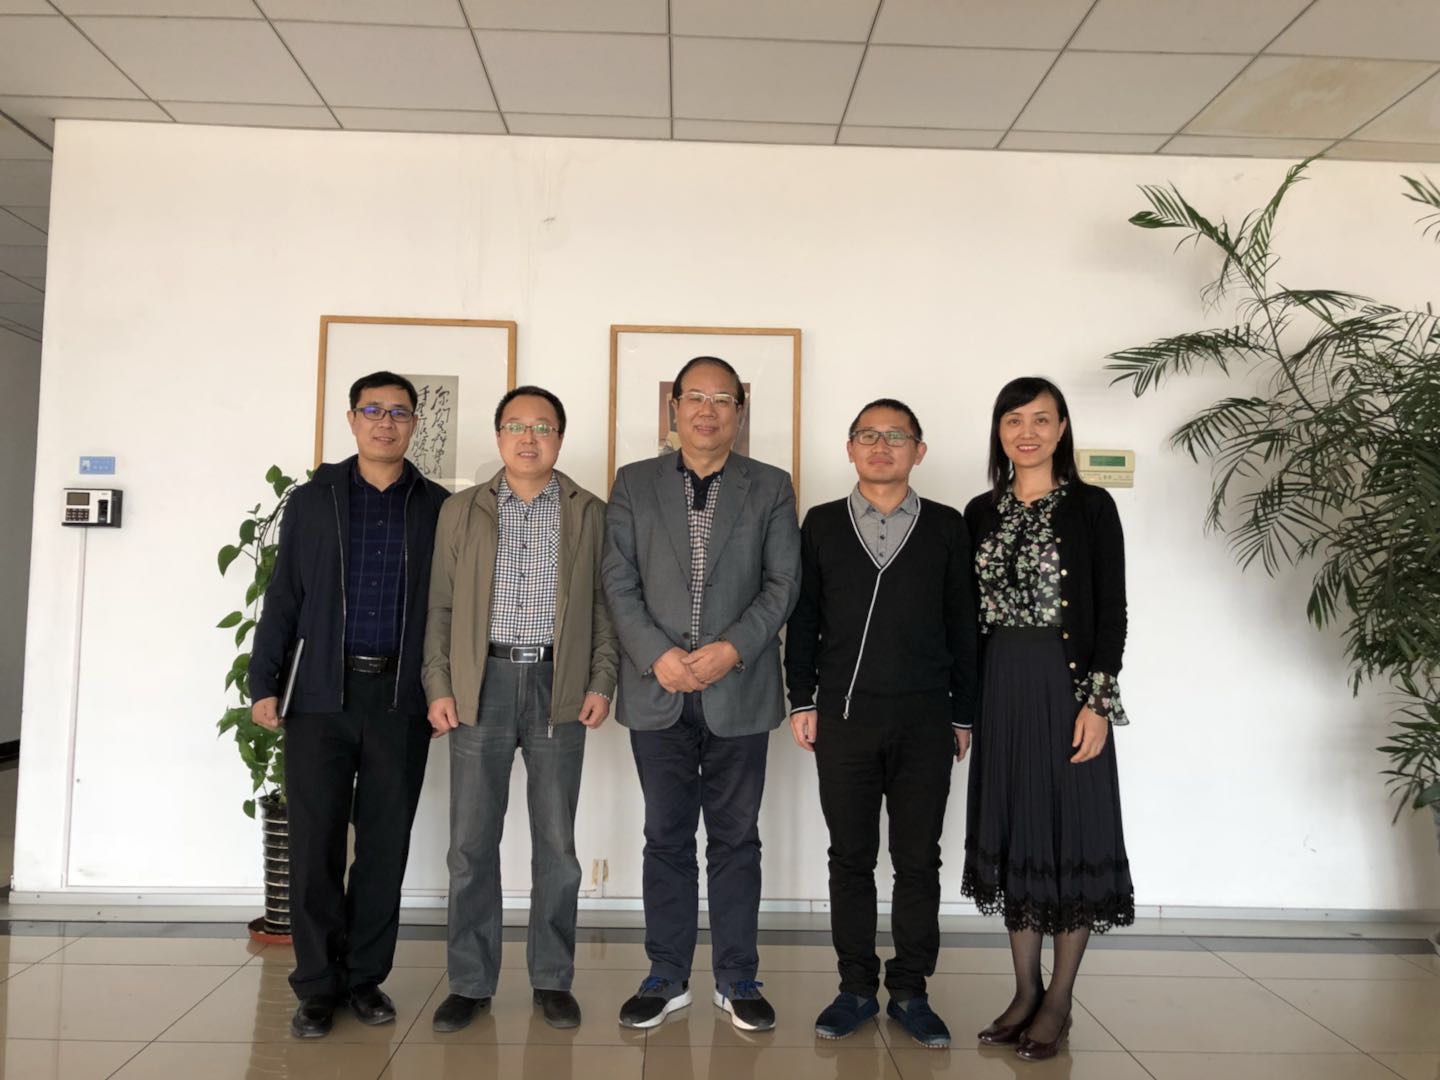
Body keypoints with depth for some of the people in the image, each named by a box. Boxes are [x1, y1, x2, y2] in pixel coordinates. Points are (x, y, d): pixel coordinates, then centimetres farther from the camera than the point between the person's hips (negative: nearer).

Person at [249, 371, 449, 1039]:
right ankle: (318, 985, 16)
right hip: (321, 696, 0)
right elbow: (282, 600, 7)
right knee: (315, 843, 3)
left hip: (402, 701, 0)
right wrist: (263, 683, 1)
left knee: (385, 844, 6)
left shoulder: (437, 508, 7)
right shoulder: (311, 500, 9)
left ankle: (365, 977, 20)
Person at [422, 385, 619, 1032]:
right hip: (481, 684, 1)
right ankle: (470, 983, 20)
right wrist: (438, 687, -2)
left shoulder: (589, 514, 6)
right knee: (471, 840, 5)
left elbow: (603, 604, 6)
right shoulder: (462, 511, 8)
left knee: (556, 841, 7)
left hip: (558, 686, 0)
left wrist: (602, 682, -4)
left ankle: (552, 981, 20)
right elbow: (441, 606, 7)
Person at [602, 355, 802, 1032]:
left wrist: (732, 648, -13)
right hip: (658, 689, 1)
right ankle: (667, 977, 23)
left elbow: (783, 584, 0)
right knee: (667, 838, 9)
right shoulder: (634, 484, 8)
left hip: (738, 690, 0)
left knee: (735, 838, 8)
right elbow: (618, 582, 2)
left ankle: (737, 980, 21)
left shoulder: (771, 488, 7)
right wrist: (656, 655, -12)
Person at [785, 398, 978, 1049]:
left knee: (918, 860, 7)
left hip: (925, 723, 0)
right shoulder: (822, 525, 8)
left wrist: (962, 714, 4)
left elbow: (962, 624, 6)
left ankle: (910, 993, 21)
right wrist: (802, 700, 2)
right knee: (851, 857, 8)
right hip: (843, 719, 0)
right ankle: (856, 988, 21)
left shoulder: (946, 527, 6)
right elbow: (802, 618, 8)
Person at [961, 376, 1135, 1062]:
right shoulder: (982, 512, 8)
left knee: (1071, 833, 3)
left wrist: (1097, 700, -13)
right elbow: (971, 613, 10)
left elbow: (1111, 611, -5)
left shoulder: (1090, 507, -3)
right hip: (1000, 688, 4)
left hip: (1066, 685, -4)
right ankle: (1025, 991, 24)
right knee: (1011, 832, 10)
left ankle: (1058, 1003, 16)